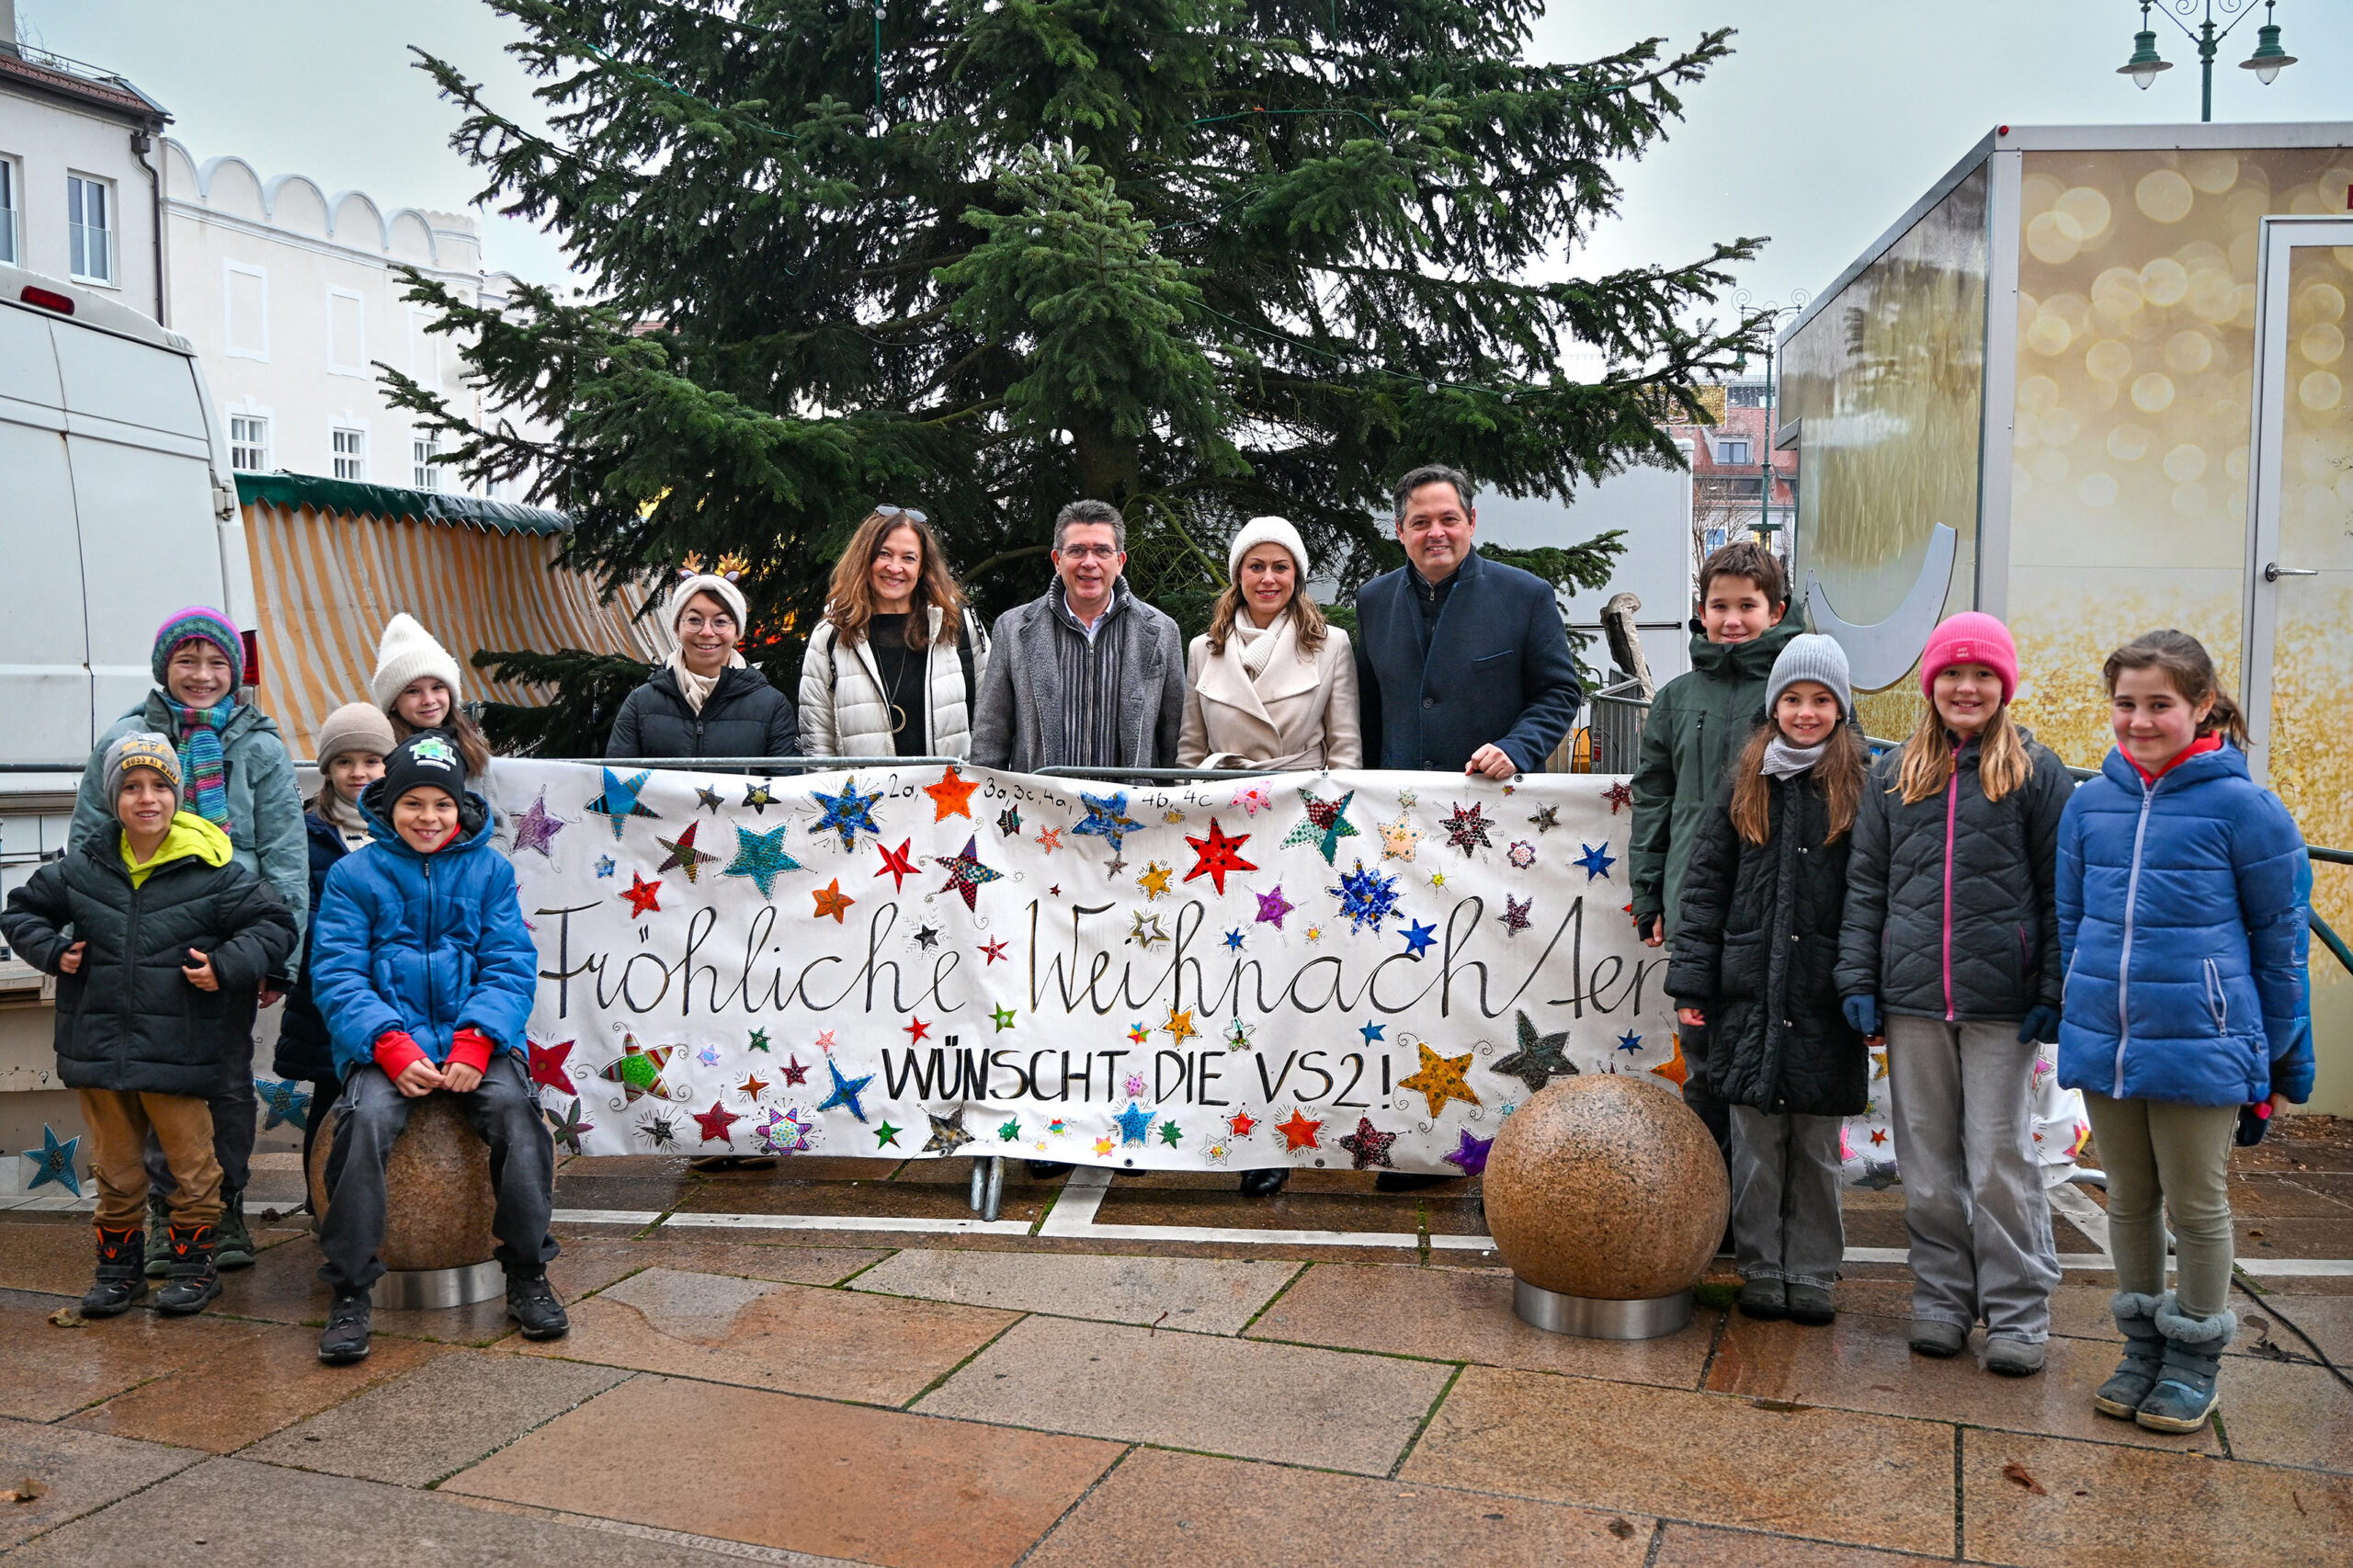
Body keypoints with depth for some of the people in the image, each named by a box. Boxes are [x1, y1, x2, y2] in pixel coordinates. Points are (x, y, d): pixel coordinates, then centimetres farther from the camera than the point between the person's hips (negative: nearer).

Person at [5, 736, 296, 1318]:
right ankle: (119, 1267, 30)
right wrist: (52, 951, 2)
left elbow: (274, 923, -3)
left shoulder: (212, 870, -7)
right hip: (99, 1047, 3)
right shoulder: (82, 867, 3)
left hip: (178, 1050, -3)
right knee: (115, 1170, 16)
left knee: (191, 1166, 6)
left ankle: (193, 1263, 21)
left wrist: (227, 967, -16)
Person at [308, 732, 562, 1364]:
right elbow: (337, 975, -1)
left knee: (515, 1108, -27)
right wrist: (392, 1048, -17)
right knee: (365, 1121, -30)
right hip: (385, 1043, -1)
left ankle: (527, 1276, -13)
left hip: (475, 1041, 1)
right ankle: (349, 1293, -17)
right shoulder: (354, 875, 5)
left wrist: (475, 1044, -14)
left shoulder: (490, 870, 9)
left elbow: (510, 966, 3)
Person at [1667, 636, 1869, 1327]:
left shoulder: (1864, 784, 0)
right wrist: (1692, 981, 0)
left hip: (1826, 1001, -1)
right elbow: (1705, 882, 6)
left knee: (1818, 1145, 9)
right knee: (1756, 1143, 7)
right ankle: (1761, 1271, 19)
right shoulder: (1745, 782, 7)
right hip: (1751, 992, 1)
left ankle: (1811, 1275, 22)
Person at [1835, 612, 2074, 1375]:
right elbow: (1865, 885, 10)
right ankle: (1942, 1299, 23)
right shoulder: (1893, 773, 10)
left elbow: (2059, 891, 0)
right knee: (1928, 1160, 10)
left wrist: (2054, 993, -6)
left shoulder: (2035, 771, 1)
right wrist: (1857, 980, 3)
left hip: (2000, 999, -3)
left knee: (2000, 1158, 2)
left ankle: (2017, 1312, 15)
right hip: (1913, 997, 3)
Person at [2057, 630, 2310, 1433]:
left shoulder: (2242, 807, -9)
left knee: (2197, 1207, 10)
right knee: (2129, 1202, 16)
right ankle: (2143, 1348, 31)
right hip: (2104, 1044, 4)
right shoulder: (2089, 804, 2)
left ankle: (2194, 1361, 27)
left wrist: (2286, 1062, 1)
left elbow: (2280, 939, -3)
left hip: (2200, 1049, -4)